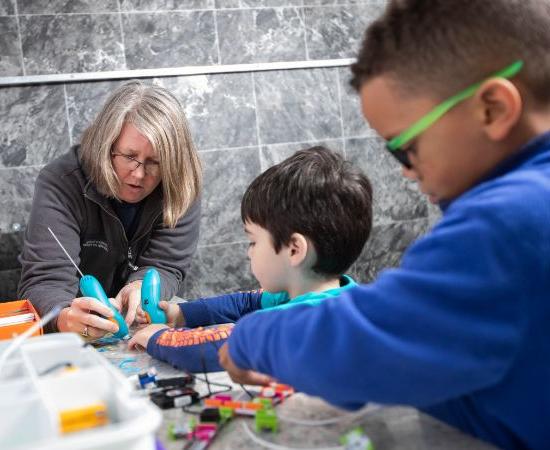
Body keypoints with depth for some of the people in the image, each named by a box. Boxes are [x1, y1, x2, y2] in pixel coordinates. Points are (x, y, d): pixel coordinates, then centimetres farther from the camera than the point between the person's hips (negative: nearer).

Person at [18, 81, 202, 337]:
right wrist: (66, 318, -48)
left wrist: (141, 288, -34)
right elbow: (46, 280, -25)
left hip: (146, 330, 2)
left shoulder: (181, 191, -11)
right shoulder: (60, 184, -18)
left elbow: (164, 267, -10)